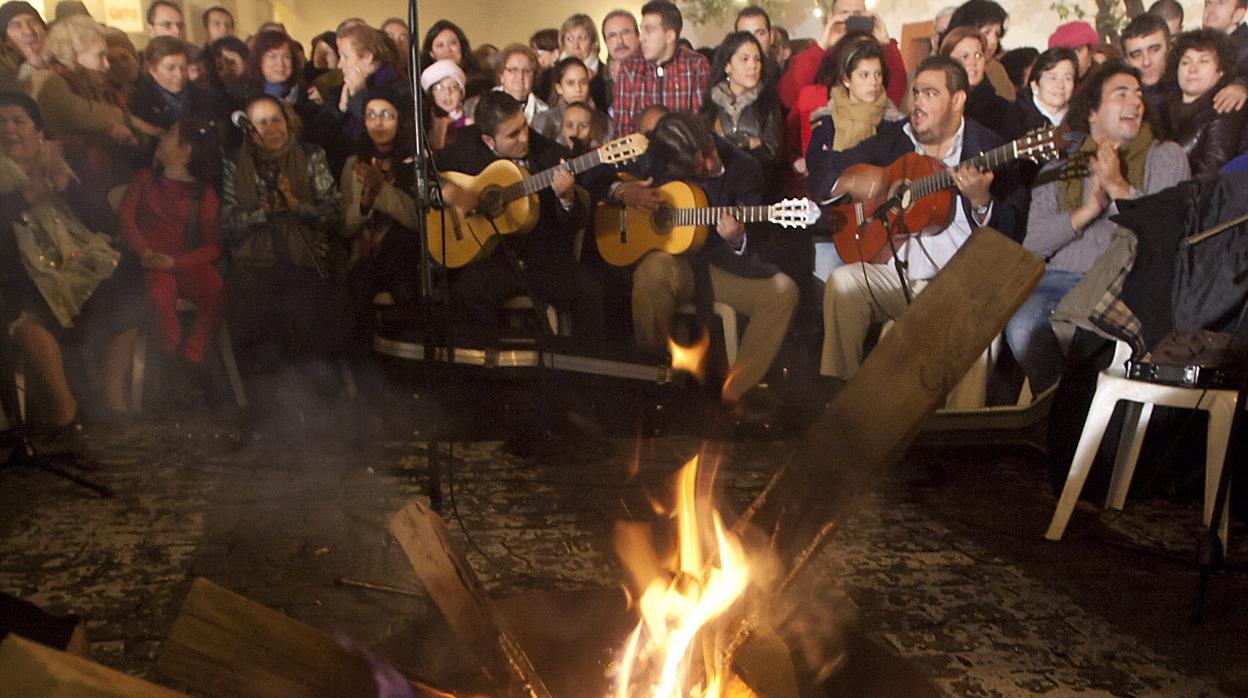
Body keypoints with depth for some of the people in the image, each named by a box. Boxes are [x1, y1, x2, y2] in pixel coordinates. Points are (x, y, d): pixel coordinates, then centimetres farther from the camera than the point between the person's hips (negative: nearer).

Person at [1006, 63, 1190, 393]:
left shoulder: (1166, 156, 14)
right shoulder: (1060, 166, 18)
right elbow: (1033, 244, 6)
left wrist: (1118, 187, -10)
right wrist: (1088, 210, -6)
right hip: (1063, 279, 2)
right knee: (1022, 325, -30)